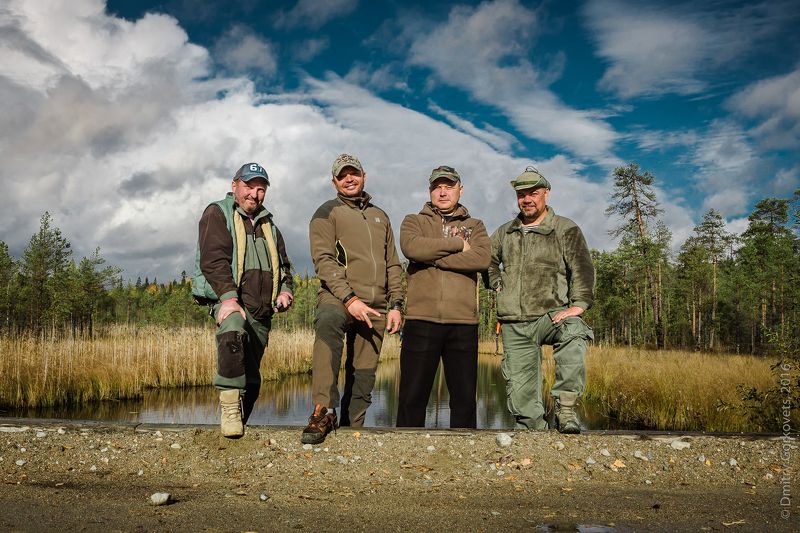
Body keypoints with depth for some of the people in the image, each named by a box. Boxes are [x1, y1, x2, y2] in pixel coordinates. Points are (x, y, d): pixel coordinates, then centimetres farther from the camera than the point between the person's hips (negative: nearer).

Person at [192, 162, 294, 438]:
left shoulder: (268, 224, 26)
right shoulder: (217, 214, 5)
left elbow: (283, 264, 28)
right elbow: (213, 259, -10)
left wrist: (285, 290, 6)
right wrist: (228, 296, -24)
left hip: (261, 312, 7)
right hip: (230, 301, -7)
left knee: (251, 379, 6)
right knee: (233, 333, -39)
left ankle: (237, 425, 17)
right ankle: (230, 404, -33)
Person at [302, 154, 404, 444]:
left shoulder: (380, 216, 23)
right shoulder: (327, 213, 7)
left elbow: (393, 265, 22)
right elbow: (324, 260, -6)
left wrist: (396, 305, 9)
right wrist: (349, 298, -18)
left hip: (375, 308, 6)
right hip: (338, 298, -5)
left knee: (362, 377, 3)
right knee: (327, 323, -38)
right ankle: (324, 412, -40)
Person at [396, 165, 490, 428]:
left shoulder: (475, 226, 18)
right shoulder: (414, 222, 15)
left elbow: (482, 258, -5)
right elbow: (411, 247, -10)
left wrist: (432, 257, -8)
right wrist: (458, 244, -6)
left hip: (463, 322, 2)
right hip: (422, 319, -1)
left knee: (465, 397, 6)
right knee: (413, 396, 1)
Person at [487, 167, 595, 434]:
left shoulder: (566, 230, 2)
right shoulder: (505, 232, 16)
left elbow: (582, 269, -7)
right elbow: (488, 261, 31)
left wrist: (578, 304, -20)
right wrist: (497, 283, 14)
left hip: (551, 314, -4)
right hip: (514, 325, 4)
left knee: (573, 333, -38)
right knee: (521, 394, 3)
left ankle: (565, 410, -32)